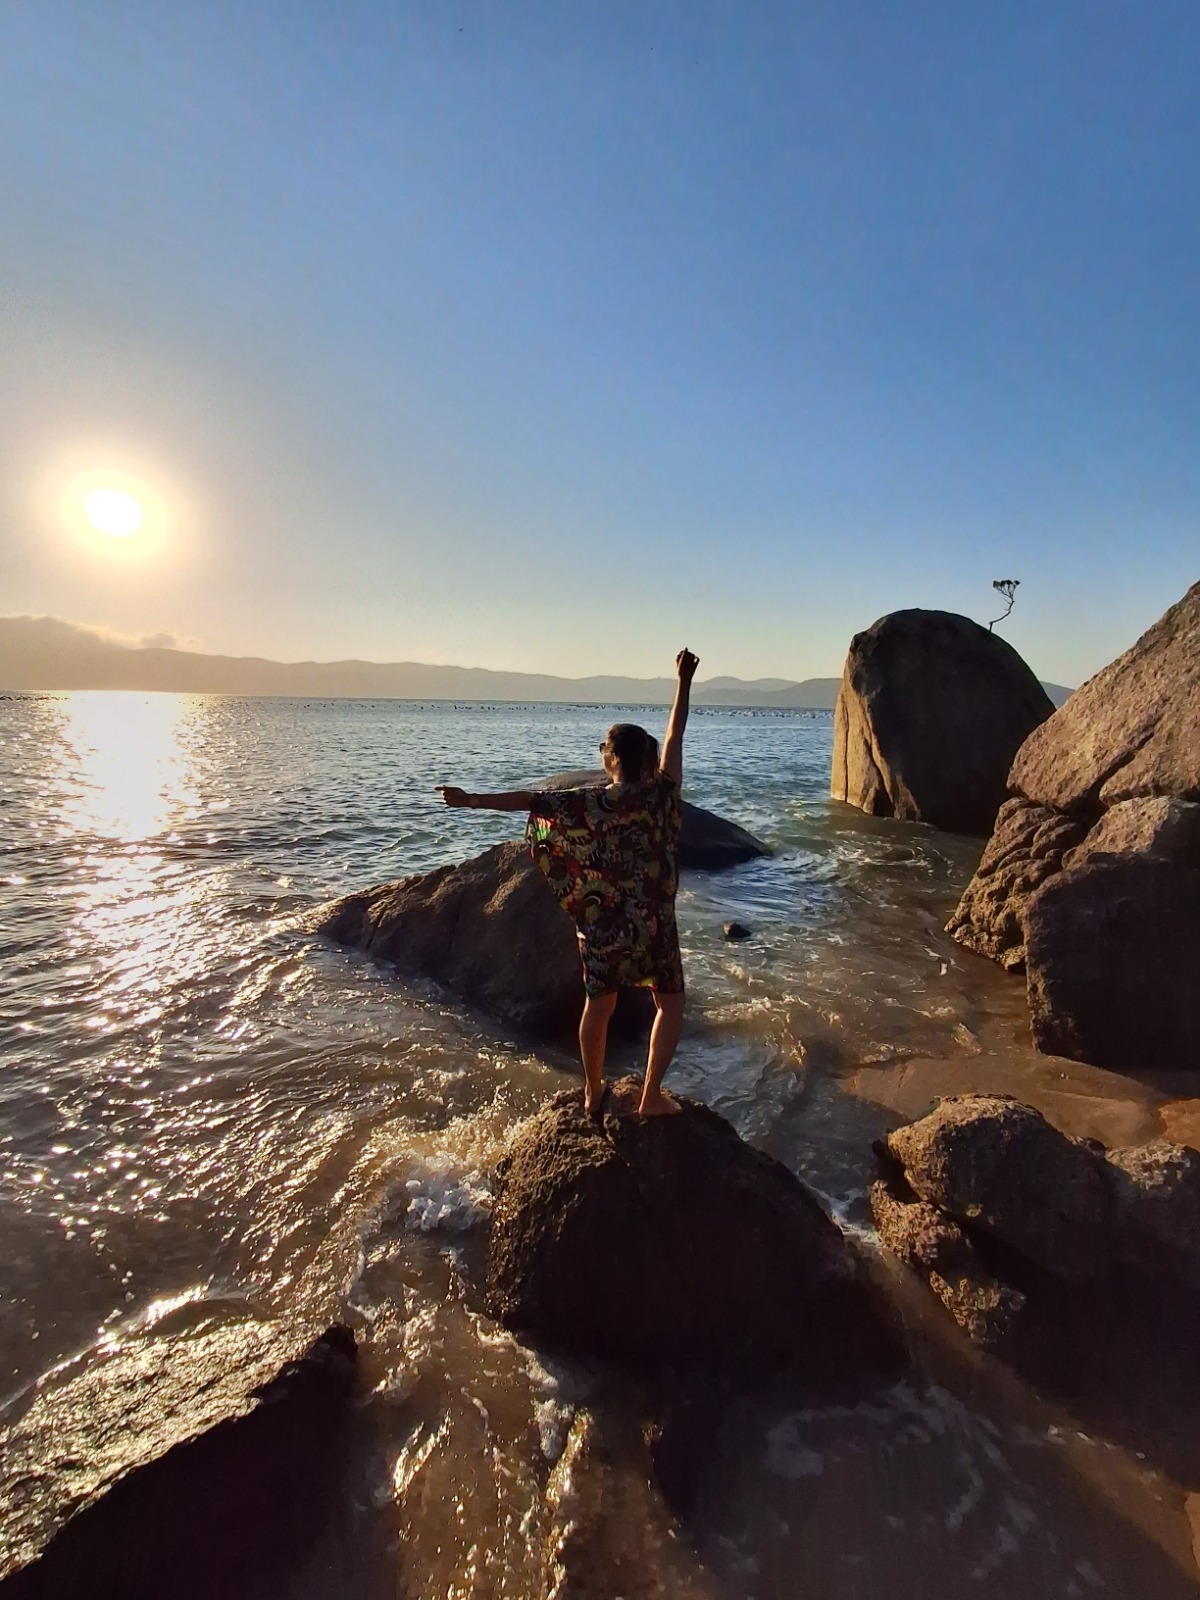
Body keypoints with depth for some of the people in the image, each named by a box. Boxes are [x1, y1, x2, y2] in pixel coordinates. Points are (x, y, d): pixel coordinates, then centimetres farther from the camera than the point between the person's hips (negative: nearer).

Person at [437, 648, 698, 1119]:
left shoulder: (587, 803, -10)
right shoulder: (660, 795, -9)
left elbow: (529, 800, -13)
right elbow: (675, 736, -1)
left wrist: (471, 800, -10)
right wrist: (684, 682, 8)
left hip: (602, 925, 1)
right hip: (653, 924, -1)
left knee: (598, 1007, 17)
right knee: (670, 1004, 17)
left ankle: (593, 1092, 33)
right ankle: (651, 1097, 16)